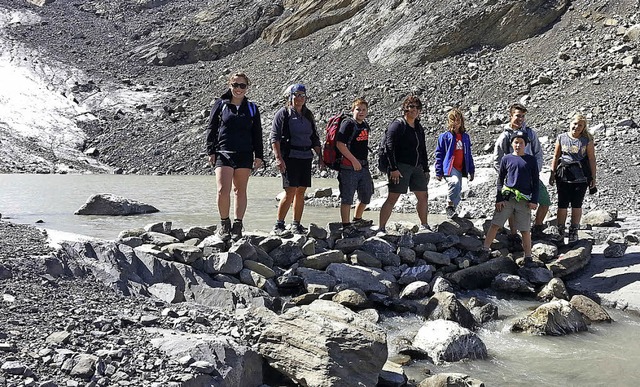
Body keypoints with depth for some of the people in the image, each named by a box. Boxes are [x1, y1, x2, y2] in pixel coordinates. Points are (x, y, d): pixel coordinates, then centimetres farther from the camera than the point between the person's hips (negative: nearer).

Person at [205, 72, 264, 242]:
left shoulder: (251, 108, 10)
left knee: (240, 190, 7)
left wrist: (259, 155, 6)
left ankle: (237, 226, 15)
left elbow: (257, 133, 12)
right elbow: (211, 129, 6)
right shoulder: (220, 105, 5)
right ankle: (224, 223, 4)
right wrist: (211, 151, -1)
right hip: (223, 153, -2)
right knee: (223, 190, -14)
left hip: (245, 155, 2)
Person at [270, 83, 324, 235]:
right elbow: (275, 137, -7)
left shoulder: (308, 115, 18)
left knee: (301, 192, 6)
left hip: (306, 158, 6)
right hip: (289, 157, -6)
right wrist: (278, 158, -17)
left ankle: (296, 225, 13)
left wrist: (320, 157, 14)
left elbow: (315, 138, 22)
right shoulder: (283, 113, 0)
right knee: (290, 192, -12)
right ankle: (278, 225, -3)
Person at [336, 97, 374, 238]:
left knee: (366, 196, 16)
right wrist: (354, 161, -18)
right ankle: (346, 226, 3)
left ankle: (357, 220, 35)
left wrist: (365, 160, 18)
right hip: (349, 166, -8)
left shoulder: (366, 126, 14)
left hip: (363, 166, 8)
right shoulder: (348, 124, -11)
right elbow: (340, 144, -18)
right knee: (347, 198, -3)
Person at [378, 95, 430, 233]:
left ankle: (424, 226, 25)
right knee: (392, 198, -9)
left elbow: (423, 150, 23)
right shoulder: (397, 125, -7)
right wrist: (393, 169, -20)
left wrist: (426, 170, 19)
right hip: (400, 167, -8)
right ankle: (381, 228, -7)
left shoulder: (419, 128, 17)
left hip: (417, 167, 8)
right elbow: (389, 147, -14)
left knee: (423, 196, 10)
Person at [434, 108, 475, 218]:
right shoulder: (444, 136, -1)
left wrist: (471, 170, 17)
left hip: (460, 169, 6)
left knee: (458, 192, 8)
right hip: (449, 167, -6)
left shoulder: (465, 137, 13)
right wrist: (438, 172, -4)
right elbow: (439, 154, 1)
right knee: (455, 182, -32)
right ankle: (450, 204, -15)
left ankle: (452, 210, 26)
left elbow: (468, 154, 20)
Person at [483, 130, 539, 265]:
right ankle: (485, 250, 7)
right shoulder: (506, 159, 6)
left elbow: (536, 182, 7)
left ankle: (528, 257, 12)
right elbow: (500, 180, 9)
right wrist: (499, 199, 1)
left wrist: (534, 200, 0)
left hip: (524, 200, -1)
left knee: (525, 230, 3)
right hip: (506, 198, 1)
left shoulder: (531, 160, 5)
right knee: (495, 225, -1)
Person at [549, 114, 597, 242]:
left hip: (581, 176, -1)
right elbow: (556, 157, 10)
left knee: (577, 204, 2)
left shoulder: (587, 140, 1)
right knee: (562, 204, 1)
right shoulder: (561, 138, 5)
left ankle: (574, 232, 12)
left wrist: (593, 177, 0)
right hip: (564, 175, 1)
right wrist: (552, 174, 8)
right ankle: (560, 232, 11)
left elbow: (592, 159, 2)